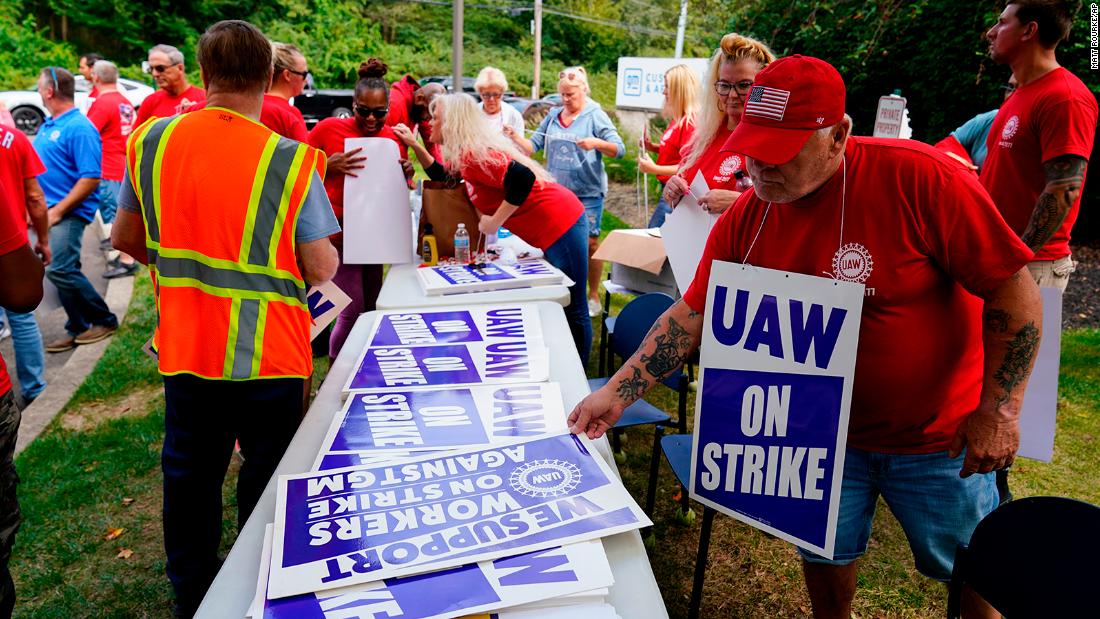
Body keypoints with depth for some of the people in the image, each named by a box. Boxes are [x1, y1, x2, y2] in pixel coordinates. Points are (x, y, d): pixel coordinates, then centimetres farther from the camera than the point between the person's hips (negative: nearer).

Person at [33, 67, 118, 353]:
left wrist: (57, 210, -19)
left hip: (69, 212, -9)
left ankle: (104, 320, 3)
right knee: (64, 270, 10)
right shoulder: (48, 125, 14)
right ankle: (79, 329, 19)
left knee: (60, 270, -13)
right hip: (48, 210, 9)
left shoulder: (79, 128, -14)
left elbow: (90, 178, -20)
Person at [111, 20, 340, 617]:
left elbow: (125, 237, 8)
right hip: (268, 354, -3)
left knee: (189, 479, 20)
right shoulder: (290, 161, -16)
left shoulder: (150, 141, -3)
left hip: (184, 348, 4)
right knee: (265, 484, 15)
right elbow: (321, 267, -12)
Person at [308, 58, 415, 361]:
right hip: (338, 231, -5)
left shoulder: (393, 137, 4)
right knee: (353, 309, -8)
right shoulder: (328, 129, -9)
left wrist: (405, 174, -5)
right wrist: (328, 166, -21)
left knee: (371, 307, 11)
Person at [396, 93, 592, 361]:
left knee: (573, 311, -1)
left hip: (560, 225, -11)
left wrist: (495, 221, -21)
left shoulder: (472, 154, -18)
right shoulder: (466, 154, 13)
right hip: (556, 225, 11)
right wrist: (414, 145, 20)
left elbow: (522, 177, -31)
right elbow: (443, 176, 29)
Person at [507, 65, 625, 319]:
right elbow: (533, 146, 9)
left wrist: (597, 143, -27)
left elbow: (619, 150, -10)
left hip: (588, 192, -4)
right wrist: (515, 137, -10)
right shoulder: (553, 116, 10)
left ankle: (593, 296, 11)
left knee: (589, 242, -2)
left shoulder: (596, 116, -3)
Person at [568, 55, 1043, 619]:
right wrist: (616, 392, -12)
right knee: (823, 553, 17)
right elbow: (691, 315, -4)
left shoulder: (919, 177, -23)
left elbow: (1014, 291, -18)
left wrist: (999, 410, -18)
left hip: (940, 439, -3)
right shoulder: (744, 220, -10)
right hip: (823, 434, 3)